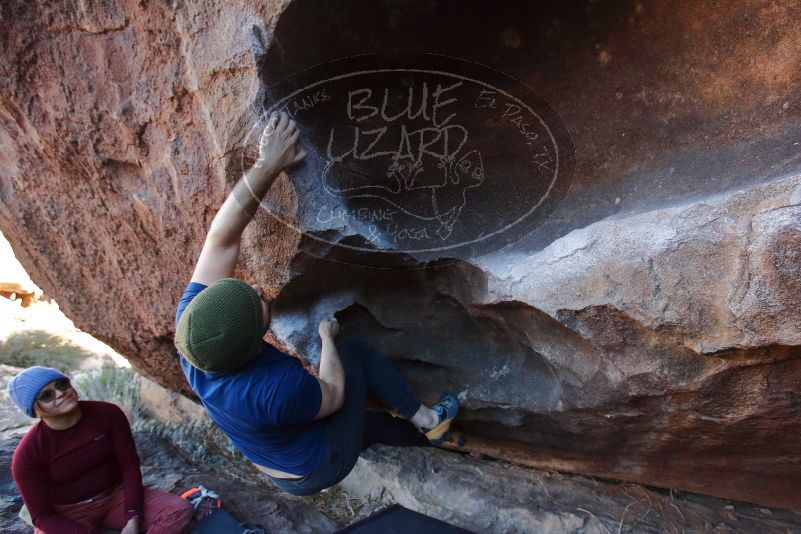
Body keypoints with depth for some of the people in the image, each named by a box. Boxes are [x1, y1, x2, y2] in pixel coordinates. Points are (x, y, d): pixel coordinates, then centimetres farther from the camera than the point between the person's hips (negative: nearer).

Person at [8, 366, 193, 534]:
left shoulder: (107, 413, -12)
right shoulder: (28, 454, -16)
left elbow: (130, 464, -7)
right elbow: (42, 515, -11)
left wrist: (133, 518, -16)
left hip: (117, 497, 3)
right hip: (67, 516, -2)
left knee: (181, 509, -20)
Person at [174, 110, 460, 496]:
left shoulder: (190, 324, -28)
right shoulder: (277, 387, -44)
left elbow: (221, 238, -23)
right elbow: (334, 396, -21)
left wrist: (267, 165, -26)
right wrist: (329, 338, -5)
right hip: (323, 465, -5)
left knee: (370, 421, 27)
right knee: (356, 352, 1)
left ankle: (428, 434, 48)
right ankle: (427, 419, 16)